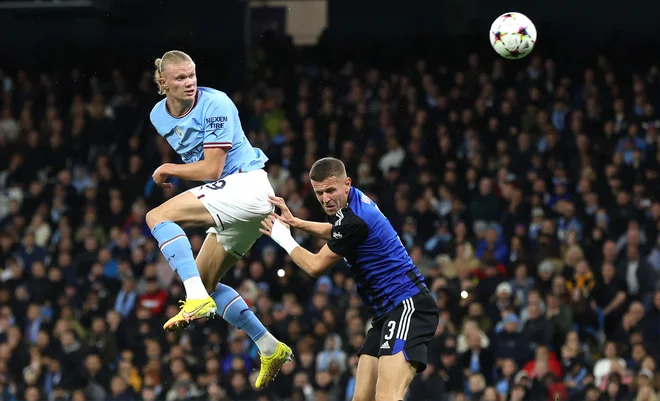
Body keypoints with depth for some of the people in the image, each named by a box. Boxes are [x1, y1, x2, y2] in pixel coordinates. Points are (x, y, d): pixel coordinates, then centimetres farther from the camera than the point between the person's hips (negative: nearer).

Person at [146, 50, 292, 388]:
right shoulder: (159, 115, 9)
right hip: (230, 197, 10)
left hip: (245, 183, -10)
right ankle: (270, 349, 13)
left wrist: (168, 169, -6)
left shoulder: (215, 104, -16)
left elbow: (211, 170, -18)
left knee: (158, 217, -22)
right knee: (206, 284, 10)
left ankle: (197, 299, -35)